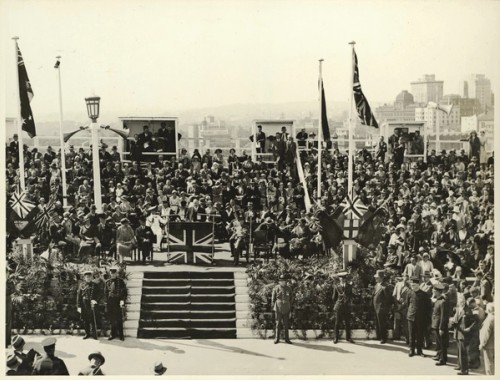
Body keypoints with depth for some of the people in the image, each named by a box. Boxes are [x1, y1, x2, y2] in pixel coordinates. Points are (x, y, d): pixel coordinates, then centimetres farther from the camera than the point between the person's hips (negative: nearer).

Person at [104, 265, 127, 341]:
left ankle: (121, 335, 7)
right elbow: (105, 292, 12)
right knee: (112, 319, 5)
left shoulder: (121, 281, 1)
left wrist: (122, 301, -12)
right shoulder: (107, 282, 10)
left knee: (119, 319, -1)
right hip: (110, 303, 3)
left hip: (118, 302, -3)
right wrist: (106, 302, 4)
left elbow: (124, 292, 0)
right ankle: (113, 334, 15)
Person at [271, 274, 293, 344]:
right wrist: (273, 306, 0)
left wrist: (290, 307, 7)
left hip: (286, 309, 2)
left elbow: (291, 298, 11)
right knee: (278, 324, 3)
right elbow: (273, 298, 3)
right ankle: (277, 338, 12)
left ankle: (286, 339, 11)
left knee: (286, 324, 4)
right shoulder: (276, 288, -2)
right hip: (278, 309, -2)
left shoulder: (289, 289, 4)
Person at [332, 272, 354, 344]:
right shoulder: (336, 286, 4)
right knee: (337, 323, 1)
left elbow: (351, 295, 12)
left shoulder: (349, 286, 9)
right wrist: (335, 305, 9)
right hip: (339, 307, -1)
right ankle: (336, 338, 8)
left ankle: (348, 337, 14)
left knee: (347, 323, 4)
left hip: (347, 306, 2)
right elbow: (334, 297, 10)